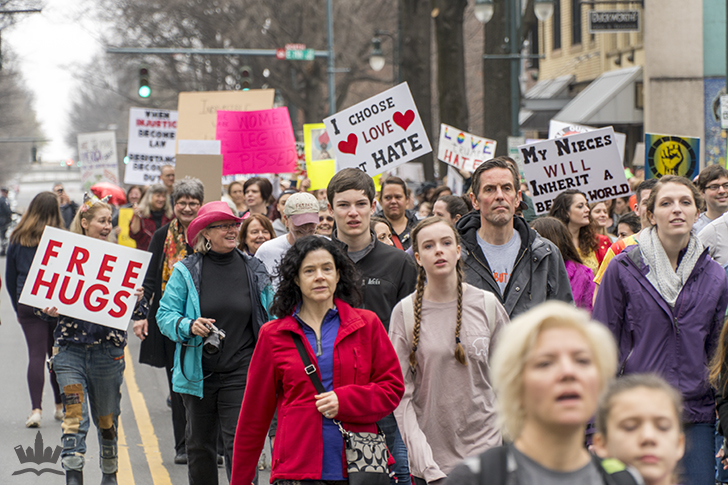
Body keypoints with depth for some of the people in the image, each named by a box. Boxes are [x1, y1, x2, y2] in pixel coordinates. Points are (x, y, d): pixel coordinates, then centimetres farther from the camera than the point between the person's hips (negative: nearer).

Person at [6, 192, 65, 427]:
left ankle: (36, 409, -12)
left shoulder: (17, 239, 1)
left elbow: (10, 277, 8)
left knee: (36, 355, -1)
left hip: (28, 304, 1)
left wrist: (17, 307, 16)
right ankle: (60, 406, 24)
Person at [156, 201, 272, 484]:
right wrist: (189, 326, -21)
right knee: (200, 444, 13)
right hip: (198, 373, 1)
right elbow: (165, 315, -1)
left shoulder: (254, 270, 4)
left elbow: (268, 319, 12)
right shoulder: (186, 271, -2)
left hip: (241, 373, -1)